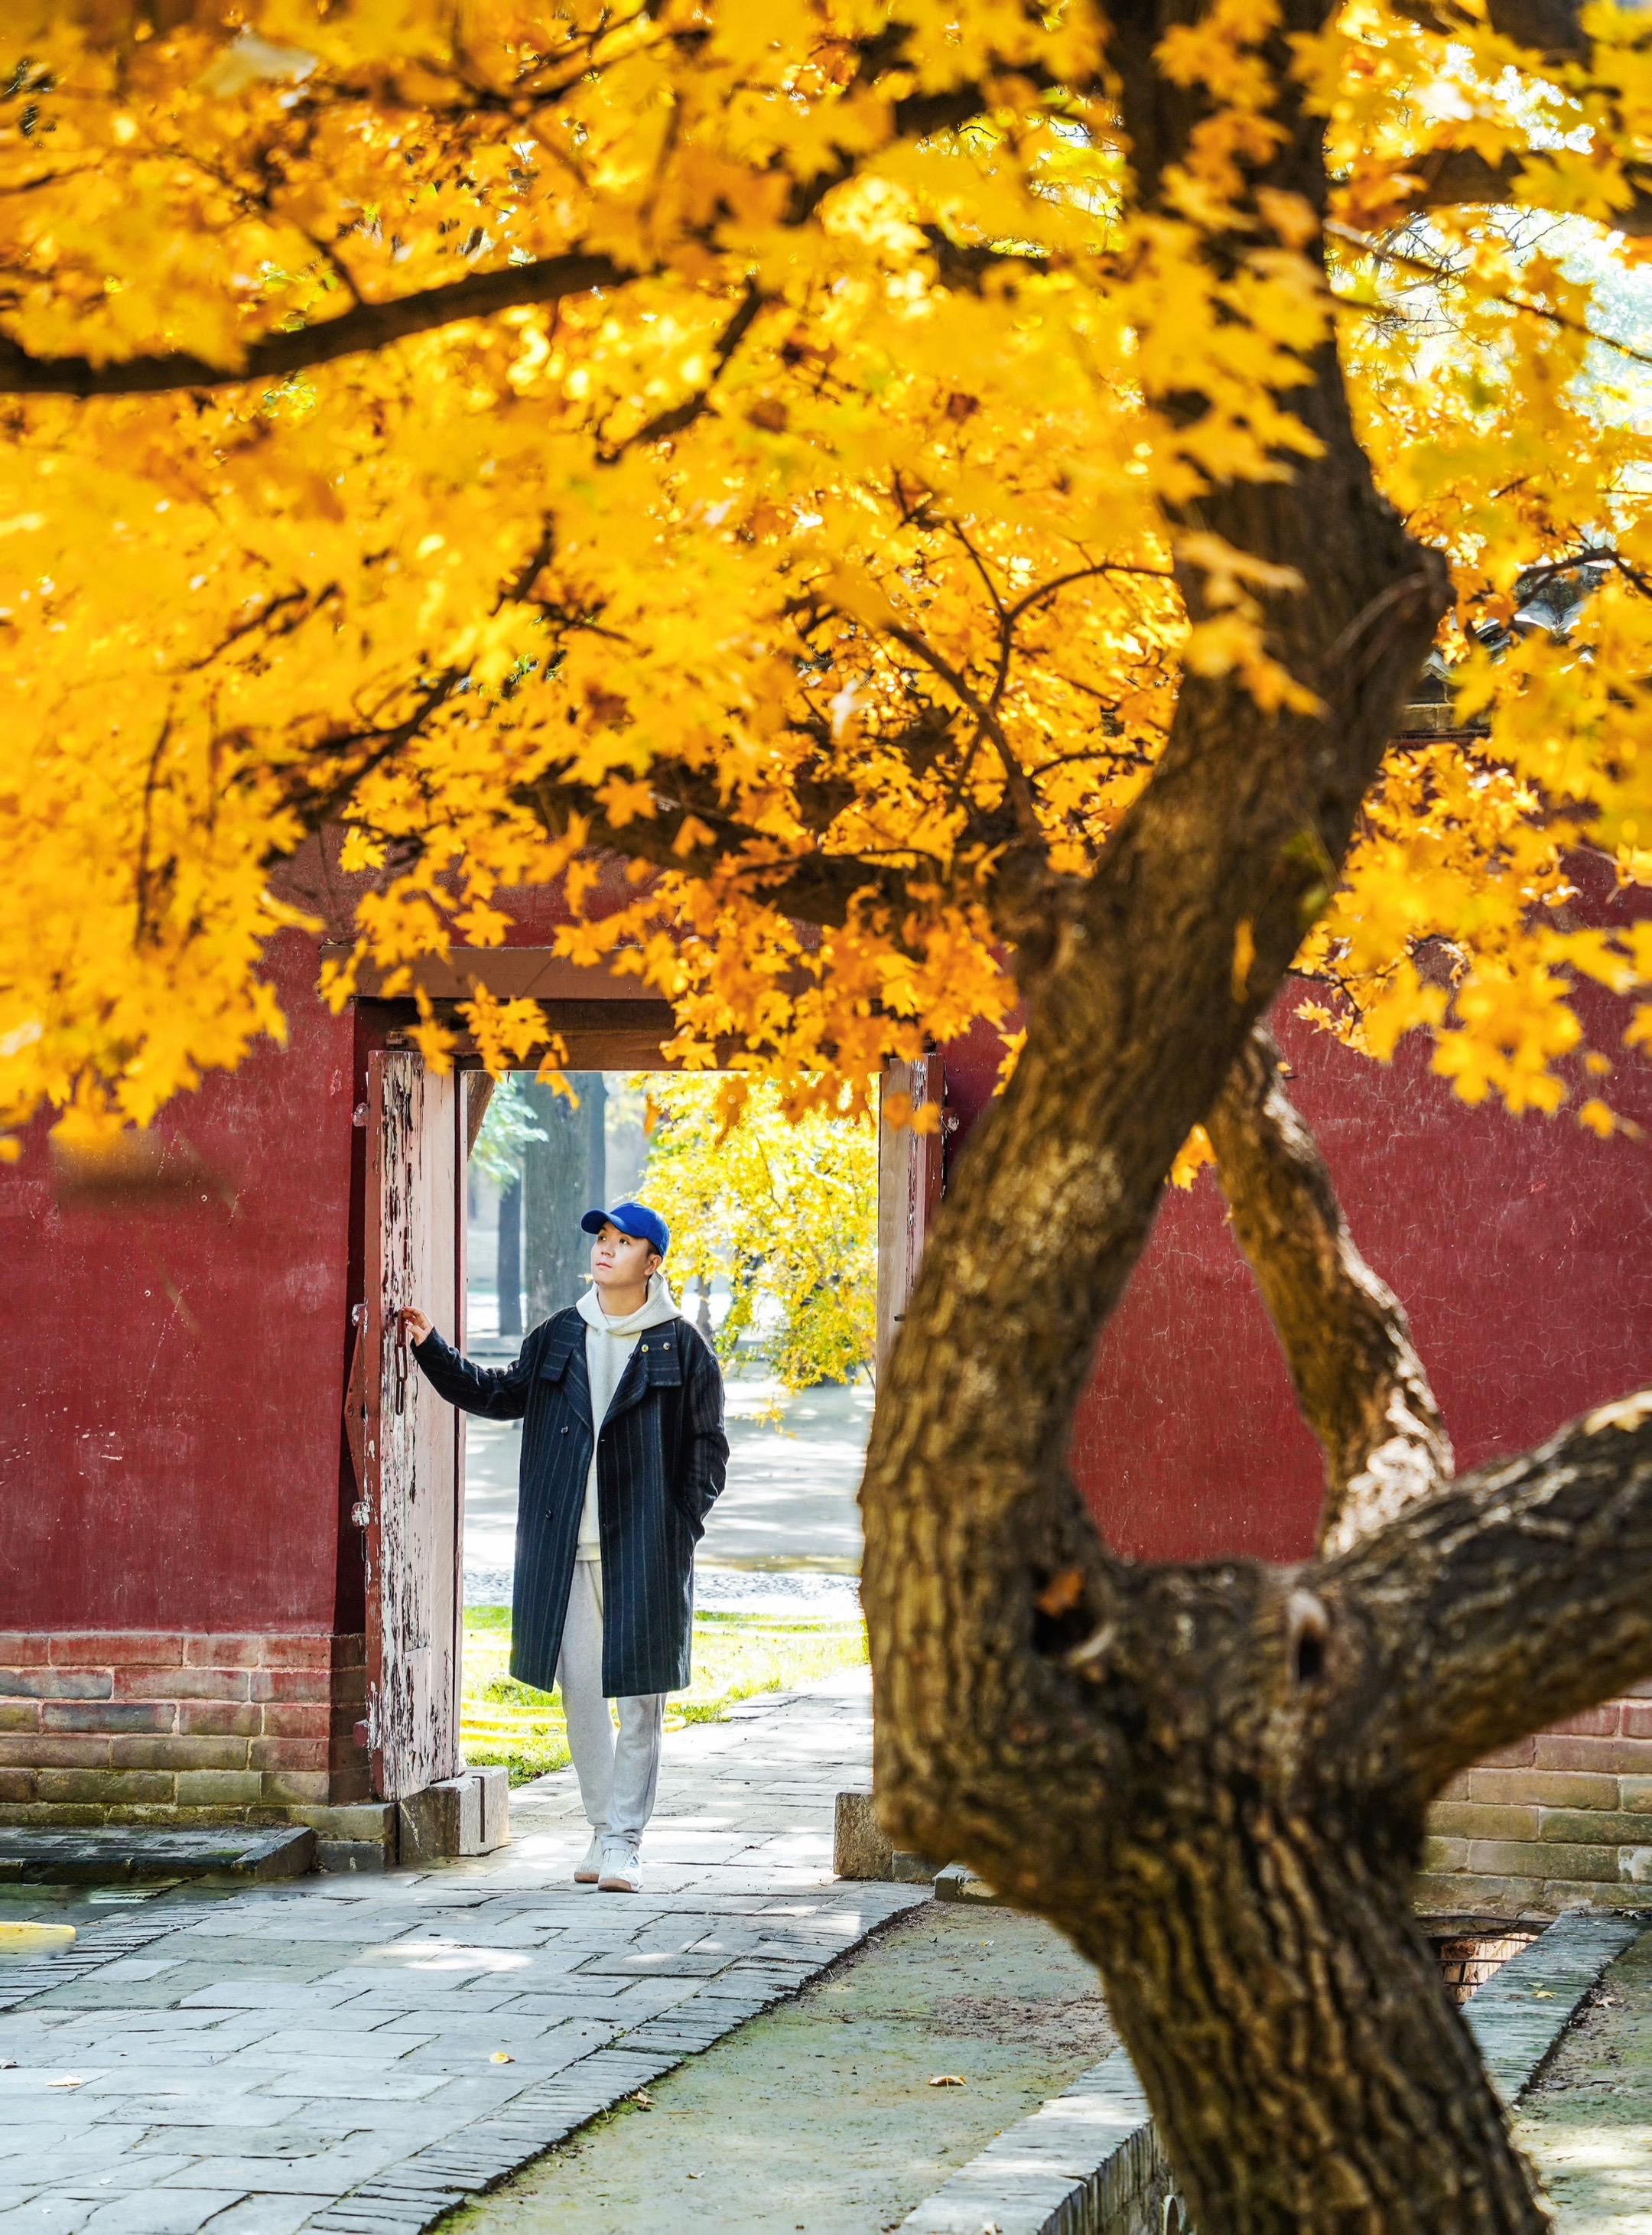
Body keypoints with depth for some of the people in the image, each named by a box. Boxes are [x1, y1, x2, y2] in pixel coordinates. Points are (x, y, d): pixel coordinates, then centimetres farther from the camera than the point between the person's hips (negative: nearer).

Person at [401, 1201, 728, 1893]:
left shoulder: (682, 1347, 1)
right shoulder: (559, 1336, 12)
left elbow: (706, 1447, 3)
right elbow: (501, 1395, 24)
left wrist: (683, 1524, -7)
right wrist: (432, 1350, 16)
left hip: (643, 1550, -4)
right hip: (566, 1550, 4)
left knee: (639, 1697, -3)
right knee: (580, 1692, 6)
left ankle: (625, 1842, 1)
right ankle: (603, 1830, 18)